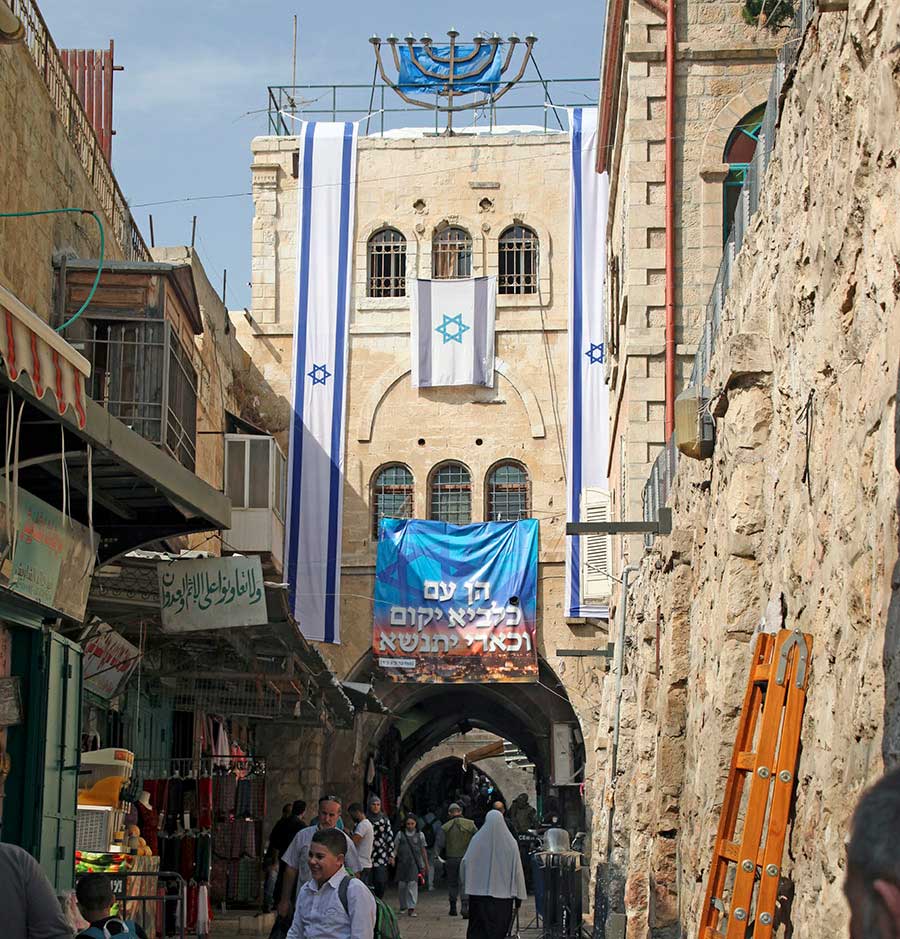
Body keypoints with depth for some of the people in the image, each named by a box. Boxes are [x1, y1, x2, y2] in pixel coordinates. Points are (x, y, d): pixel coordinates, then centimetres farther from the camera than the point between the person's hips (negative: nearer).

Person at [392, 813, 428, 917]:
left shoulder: (419, 835, 7)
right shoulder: (400, 834, 6)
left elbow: (423, 850, 13)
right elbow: (396, 847, 5)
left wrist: (426, 864, 16)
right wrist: (393, 857, -14)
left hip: (415, 863, -1)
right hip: (402, 862, 1)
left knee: (413, 883, -14)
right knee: (402, 885, 4)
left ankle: (411, 908, -17)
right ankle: (403, 907, 22)